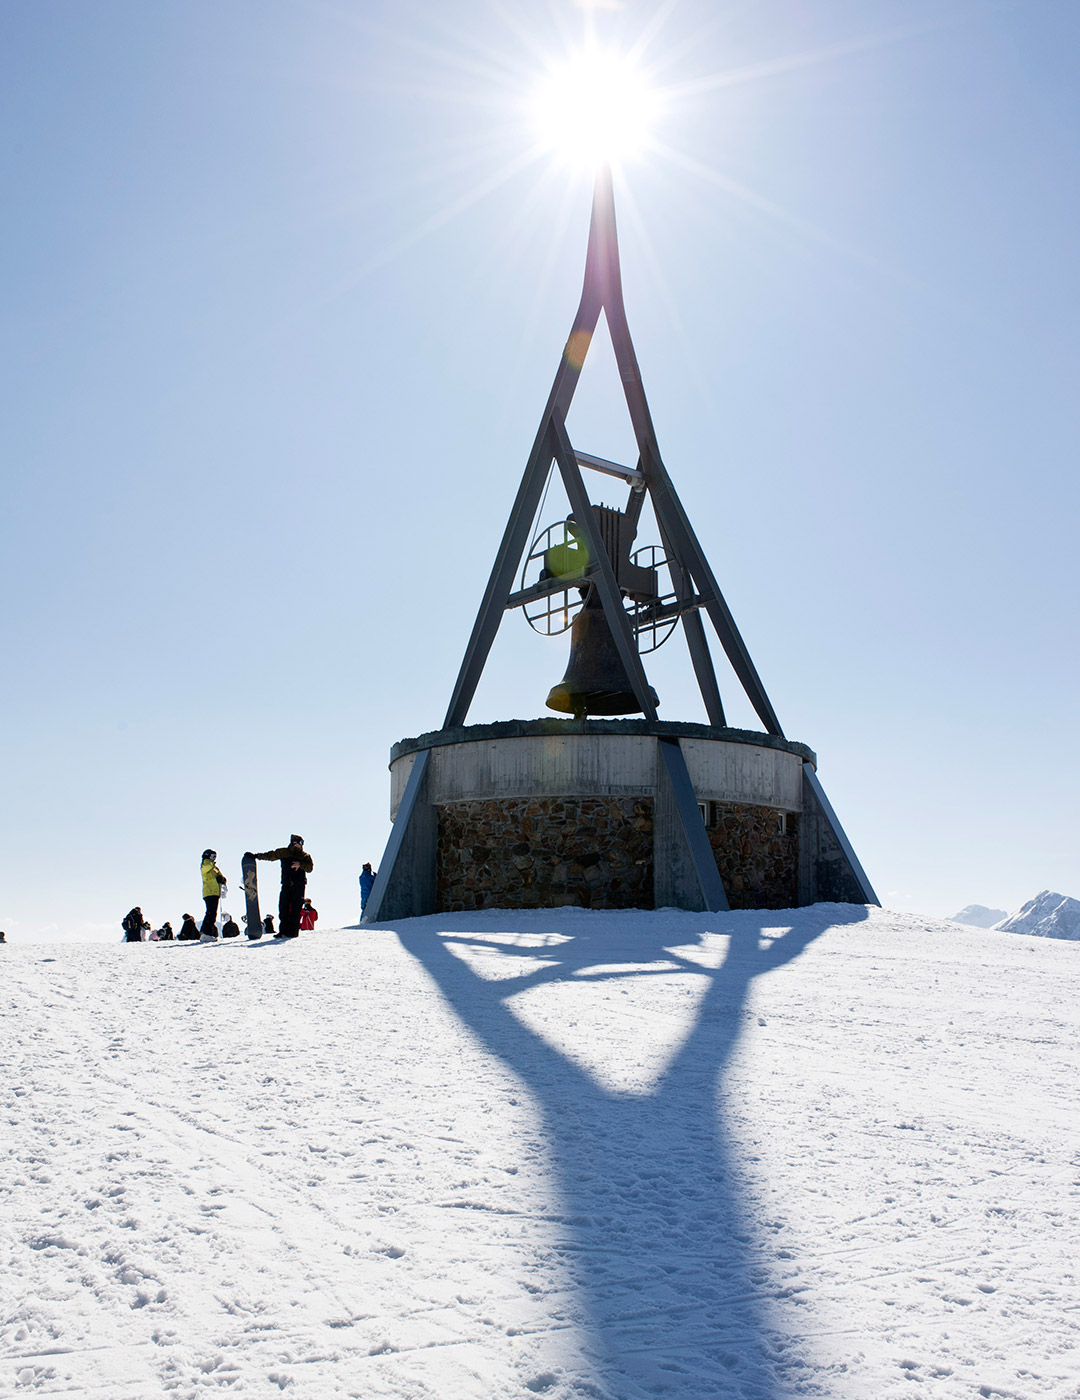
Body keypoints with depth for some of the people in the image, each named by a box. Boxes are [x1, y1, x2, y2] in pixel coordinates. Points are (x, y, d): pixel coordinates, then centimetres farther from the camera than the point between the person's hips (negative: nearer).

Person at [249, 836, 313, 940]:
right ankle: (283, 931, 1)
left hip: (299, 885, -2)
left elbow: (310, 867, -4)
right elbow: (270, 855, 24)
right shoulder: (283, 852, 14)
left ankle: (293, 931, -8)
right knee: (283, 908, -4)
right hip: (286, 885, 2)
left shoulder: (304, 856, 9)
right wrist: (257, 856, 27)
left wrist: (300, 865, -20)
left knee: (295, 908, -8)